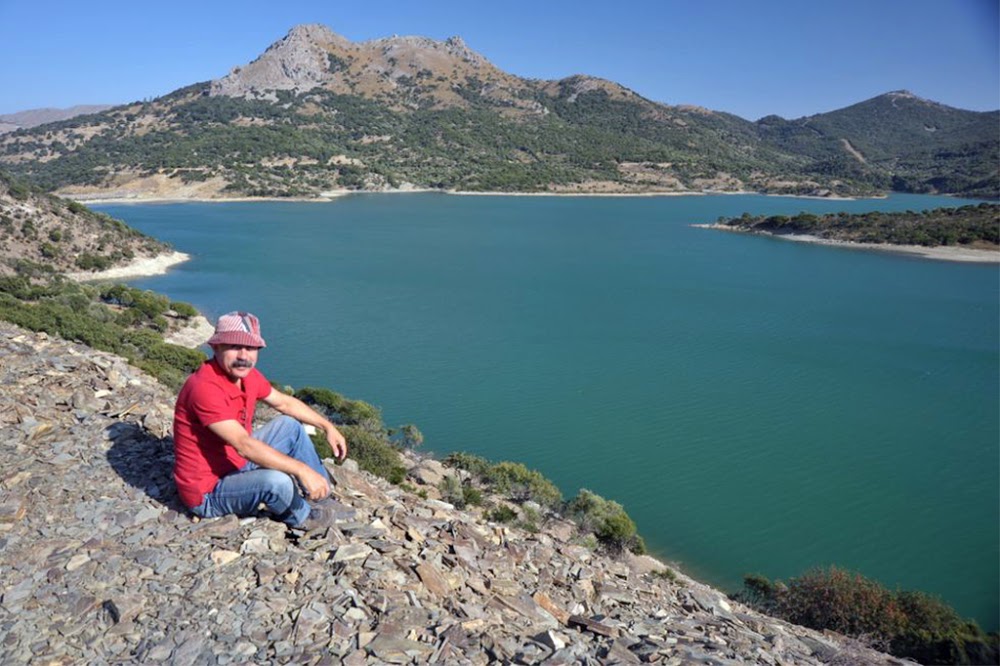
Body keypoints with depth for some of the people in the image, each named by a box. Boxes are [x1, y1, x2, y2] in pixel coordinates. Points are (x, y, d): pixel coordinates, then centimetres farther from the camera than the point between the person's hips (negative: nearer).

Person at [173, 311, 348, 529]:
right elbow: (244, 445, -38)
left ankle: (322, 493, 18)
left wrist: (327, 426, 9)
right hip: (208, 492, -9)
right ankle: (300, 516, 3)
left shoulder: (246, 374, -4)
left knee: (290, 425, 11)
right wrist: (302, 470, -38)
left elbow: (284, 402, 13)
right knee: (278, 481, -32)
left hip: (236, 464, 9)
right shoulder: (205, 388, -32)